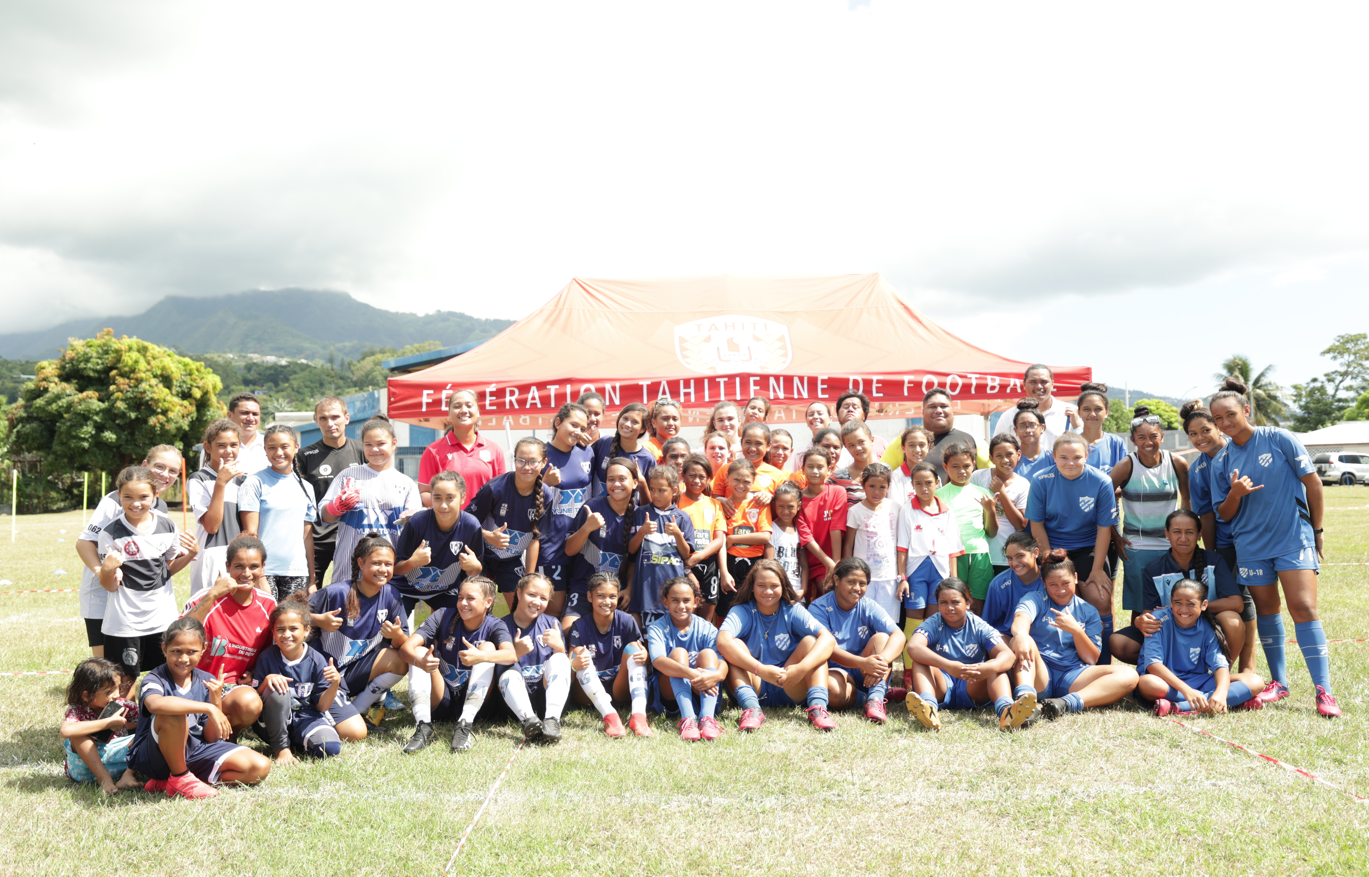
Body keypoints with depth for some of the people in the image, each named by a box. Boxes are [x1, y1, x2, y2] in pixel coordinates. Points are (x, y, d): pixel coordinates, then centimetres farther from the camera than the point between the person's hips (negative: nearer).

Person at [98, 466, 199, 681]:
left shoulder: (167, 527, 0)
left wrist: (191, 554, -3)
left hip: (163, 618, 3)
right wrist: (107, 570, -28)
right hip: (124, 622, -3)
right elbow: (110, 586, -7)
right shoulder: (111, 534, -10)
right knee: (125, 681, 4)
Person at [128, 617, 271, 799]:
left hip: (195, 752, 6)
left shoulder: (207, 682, 2)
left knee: (261, 767, -9)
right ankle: (180, 779, -11)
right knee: (173, 715, -36)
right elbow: (155, 704, -42)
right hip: (152, 756, -6)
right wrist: (208, 708, -40)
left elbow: (211, 738, 2)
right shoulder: (156, 679, -13)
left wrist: (216, 703, -14)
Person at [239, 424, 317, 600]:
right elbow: (250, 533, -5)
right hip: (264, 571, -4)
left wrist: (312, 580, 12)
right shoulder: (255, 483, -1)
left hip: (297, 573, 4)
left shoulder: (305, 488, 12)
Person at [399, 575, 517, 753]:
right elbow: (407, 646, -17)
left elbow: (512, 655, -29)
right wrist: (419, 661, -41)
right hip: (439, 700, 1)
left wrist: (481, 657, -50)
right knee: (420, 652, -18)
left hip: (473, 700, -1)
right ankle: (423, 726, -33)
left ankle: (464, 725, -31)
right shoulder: (444, 616, -4)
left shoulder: (494, 625, -7)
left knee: (488, 647, -20)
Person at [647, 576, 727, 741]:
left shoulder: (707, 629, 1)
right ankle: (688, 718, -47)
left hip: (701, 692, 2)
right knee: (678, 652, -25)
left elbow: (722, 661, -17)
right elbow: (658, 661, -26)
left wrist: (717, 674, -43)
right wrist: (691, 674, -44)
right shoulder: (657, 628, -5)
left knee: (708, 653, -23)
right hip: (669, 694, -1)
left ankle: (708, 717, -44)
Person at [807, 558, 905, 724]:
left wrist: (881, 661, -38)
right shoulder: (819, 608, -9)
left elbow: (899, 636, -17)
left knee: (881, 637, -20)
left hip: (864, 673, 3)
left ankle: (876, 698, -31)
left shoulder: (869, 607, -1)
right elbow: (828, 649, -21)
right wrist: (863, 663, -39)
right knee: (834, 691, -37)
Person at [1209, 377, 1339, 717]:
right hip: (1251, 545, 4)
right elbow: (1224, 514, 5)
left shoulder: (1279, 439, -7)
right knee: (1266, 611, 11)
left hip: (1294, 539, -4)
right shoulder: (1221, 462, 2)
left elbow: (1312, 482, -1)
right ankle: (1278, 682, 24)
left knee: (1304, 608, -12)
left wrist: (1317, 531, 2)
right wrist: (1235, 495, -17)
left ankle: (1324, 691, -10)